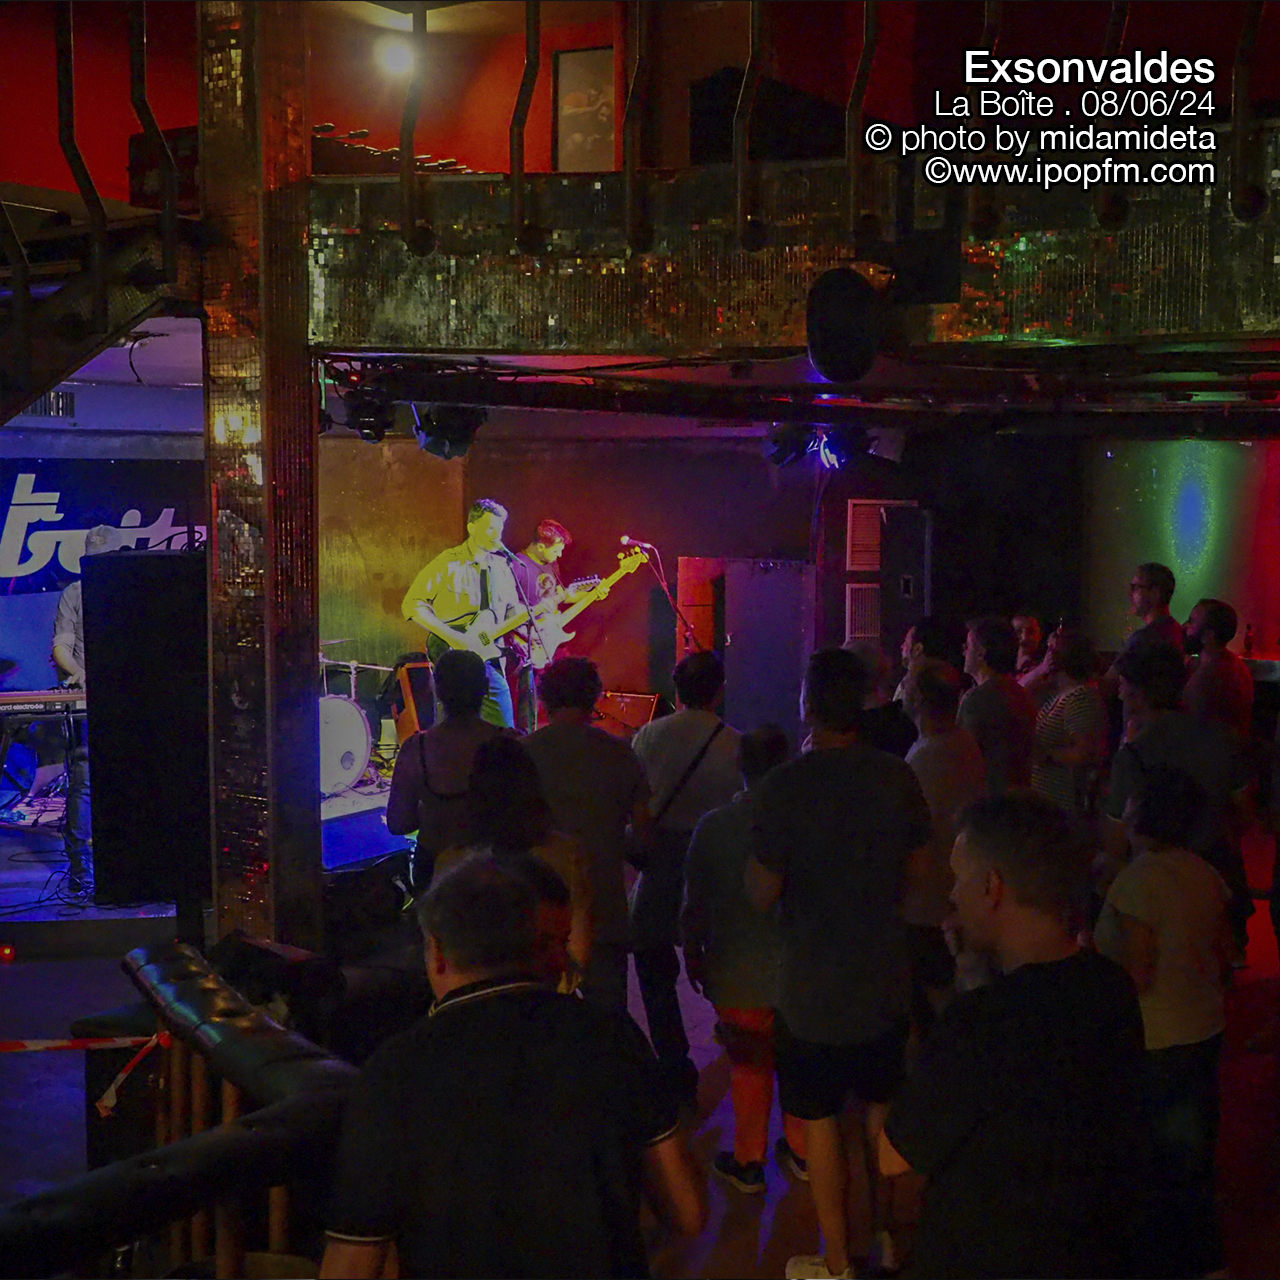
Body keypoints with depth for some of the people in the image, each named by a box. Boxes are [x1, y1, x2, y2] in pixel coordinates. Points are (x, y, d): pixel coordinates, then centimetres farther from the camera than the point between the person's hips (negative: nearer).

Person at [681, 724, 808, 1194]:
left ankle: (749, 1161, 23)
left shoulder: (714, 826, -13)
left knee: (749, 1066, 12)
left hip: (739, 976, -2)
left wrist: (693, 954, 10)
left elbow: (696, 901, -6)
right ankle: (800, 1151, 32)